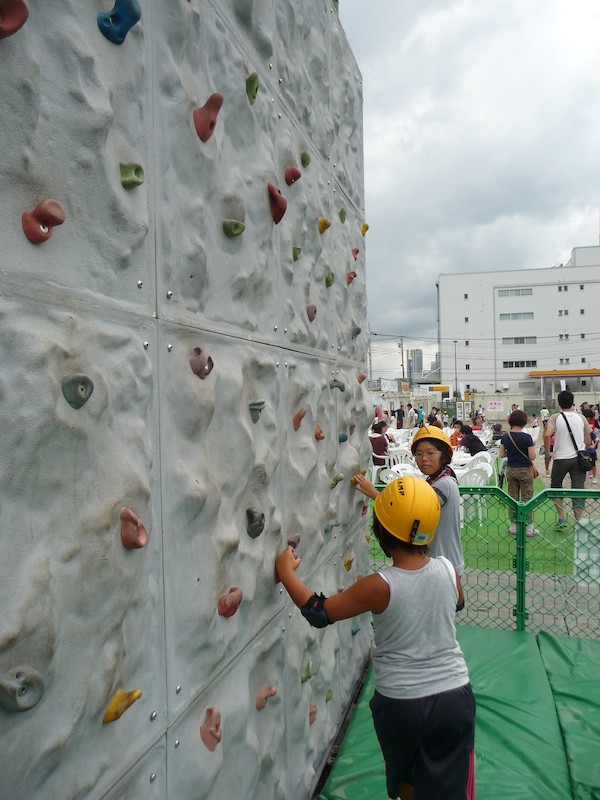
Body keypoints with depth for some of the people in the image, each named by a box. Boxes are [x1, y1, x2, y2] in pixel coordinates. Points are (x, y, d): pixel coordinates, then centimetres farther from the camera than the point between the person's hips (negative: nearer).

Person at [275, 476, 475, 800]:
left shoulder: (380, 586, -22)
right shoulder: (448, 570, -11)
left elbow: (319, 612, -15)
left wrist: (287, 573, -3)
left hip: (399, 702, -2)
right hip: (454, 697, 2)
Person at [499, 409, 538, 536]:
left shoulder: (505, 437, -3)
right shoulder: (526, 437, -16)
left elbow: (501, 455, 2)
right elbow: (532, 457, -15)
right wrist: (527, 451, 4)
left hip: (510, 469, 4)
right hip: (525, 470, -4)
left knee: (512, 498, 12)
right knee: (526, 499, 4)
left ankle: (513, 526, 17)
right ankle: (528, 528, 8)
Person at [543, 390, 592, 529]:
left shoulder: (555, 417, -8)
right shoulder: (581, 417, 1)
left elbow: (547, 435, -24)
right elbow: (588, 441, 6)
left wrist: (547, 452, -11)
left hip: (561, 458, -2)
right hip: (579, 458, 2)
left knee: (555, 487, 17)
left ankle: (561, 518, 13)